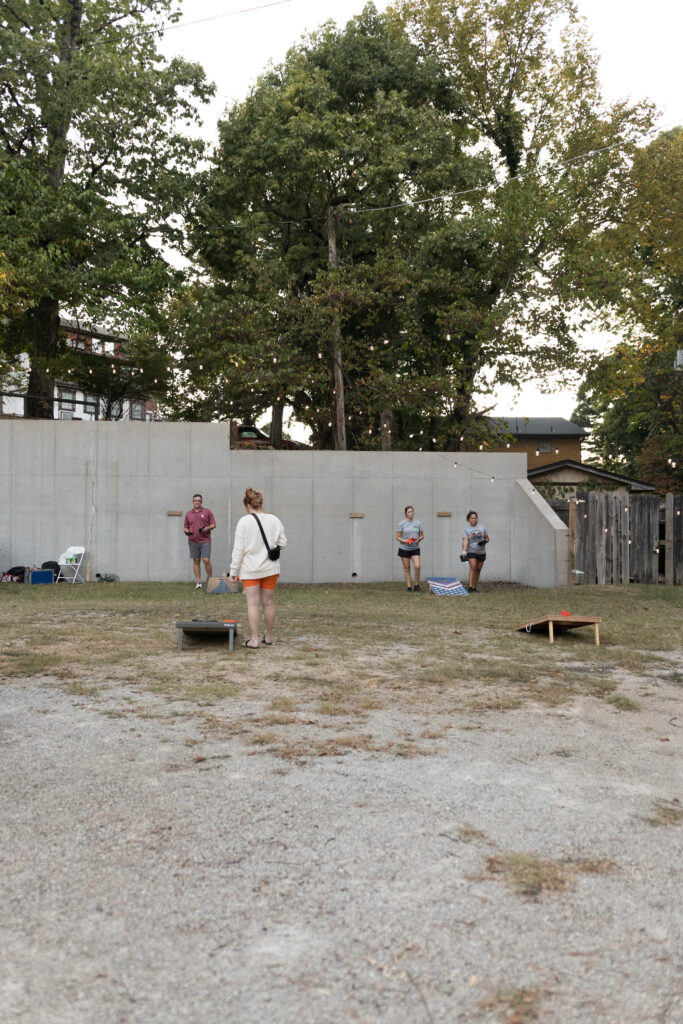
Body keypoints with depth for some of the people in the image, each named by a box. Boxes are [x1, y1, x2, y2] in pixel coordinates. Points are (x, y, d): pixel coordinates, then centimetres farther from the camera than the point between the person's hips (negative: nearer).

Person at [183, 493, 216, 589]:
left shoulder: (207, 512, 4)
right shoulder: (188, 514, 11)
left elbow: (213, 525, 4)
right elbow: (185, 527, 18)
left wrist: (206, 529, -15)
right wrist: (186, 531, -5)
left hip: (205, 541, -3)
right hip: (193, 541, 3)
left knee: (206, 560, -10)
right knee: (196, 561, 4)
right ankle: (198, 582, 8)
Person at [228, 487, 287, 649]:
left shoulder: (244, 522, -10)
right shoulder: (274, 520, 0)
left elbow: (238, 549, -10)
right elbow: (282, 543, 4)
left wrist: (233, 570, -4)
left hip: (250, 569, -3)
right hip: (270, 568, 4)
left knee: (252, 603, 2)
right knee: (268, 602, 12)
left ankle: (254, 640, 1)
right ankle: (268, 637, 22)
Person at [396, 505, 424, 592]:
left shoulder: (418, 523, 4)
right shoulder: (401, 524, -3)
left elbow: (422, 535, 10)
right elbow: (398, 537, -1)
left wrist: (418, 540, -12)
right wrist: (405, 541, -18)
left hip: (415, 549, 1)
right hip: (404, 548, -1)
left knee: (417, 566, -13)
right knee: (406, 568, 4)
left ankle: (417, 585, 3)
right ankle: (409, 586, 14)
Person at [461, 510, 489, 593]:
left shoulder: (482, 527, 6)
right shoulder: (466, 529, -3)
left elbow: (487, 538, 12)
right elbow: (465, 541, -16)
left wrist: (484, 542, -12)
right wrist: (464, 551, -31)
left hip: (481, 552, 3)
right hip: (471, 552, -3)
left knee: (478, 570, 5)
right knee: (473, 568, -19)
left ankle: (474, 588, 13)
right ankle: (470, 587, -23)